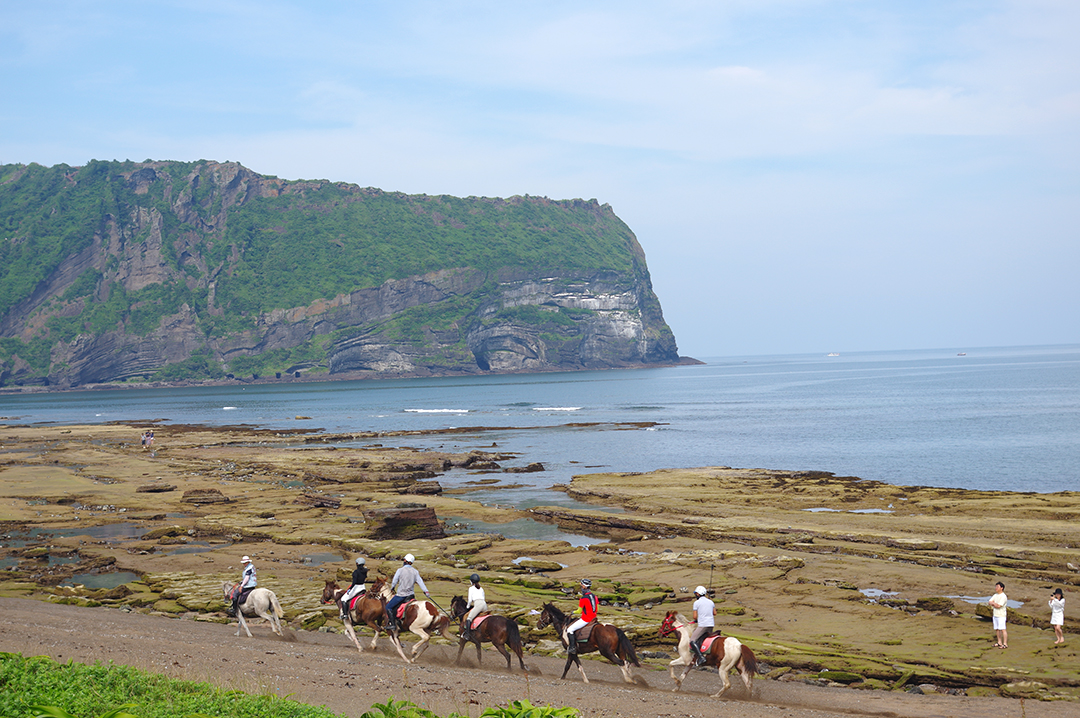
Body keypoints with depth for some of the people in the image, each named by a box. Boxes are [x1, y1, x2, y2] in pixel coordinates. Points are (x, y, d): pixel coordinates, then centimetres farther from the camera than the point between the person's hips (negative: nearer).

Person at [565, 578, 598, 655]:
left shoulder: (583, 598, -19)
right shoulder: (594, 596, 5)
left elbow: (579, 611, -10)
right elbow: (597, 607, 14)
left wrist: (573, 612, 10)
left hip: (585, 619, -9)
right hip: (593, 618, 9)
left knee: (570, 629, -2)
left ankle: (572, 647, -7)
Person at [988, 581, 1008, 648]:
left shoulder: (1003, 597, -14)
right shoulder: (995, 595, 13)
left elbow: (998, 606, -21)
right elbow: (989, 602, 8)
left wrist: (993, 603, -4)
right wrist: (995, 604, -10)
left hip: (1001, 615, -9)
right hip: (995, 614, 9)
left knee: (1002, 629, -8)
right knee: (996, 629, 12)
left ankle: (1005, 644, -7)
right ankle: (999, 642, 20)